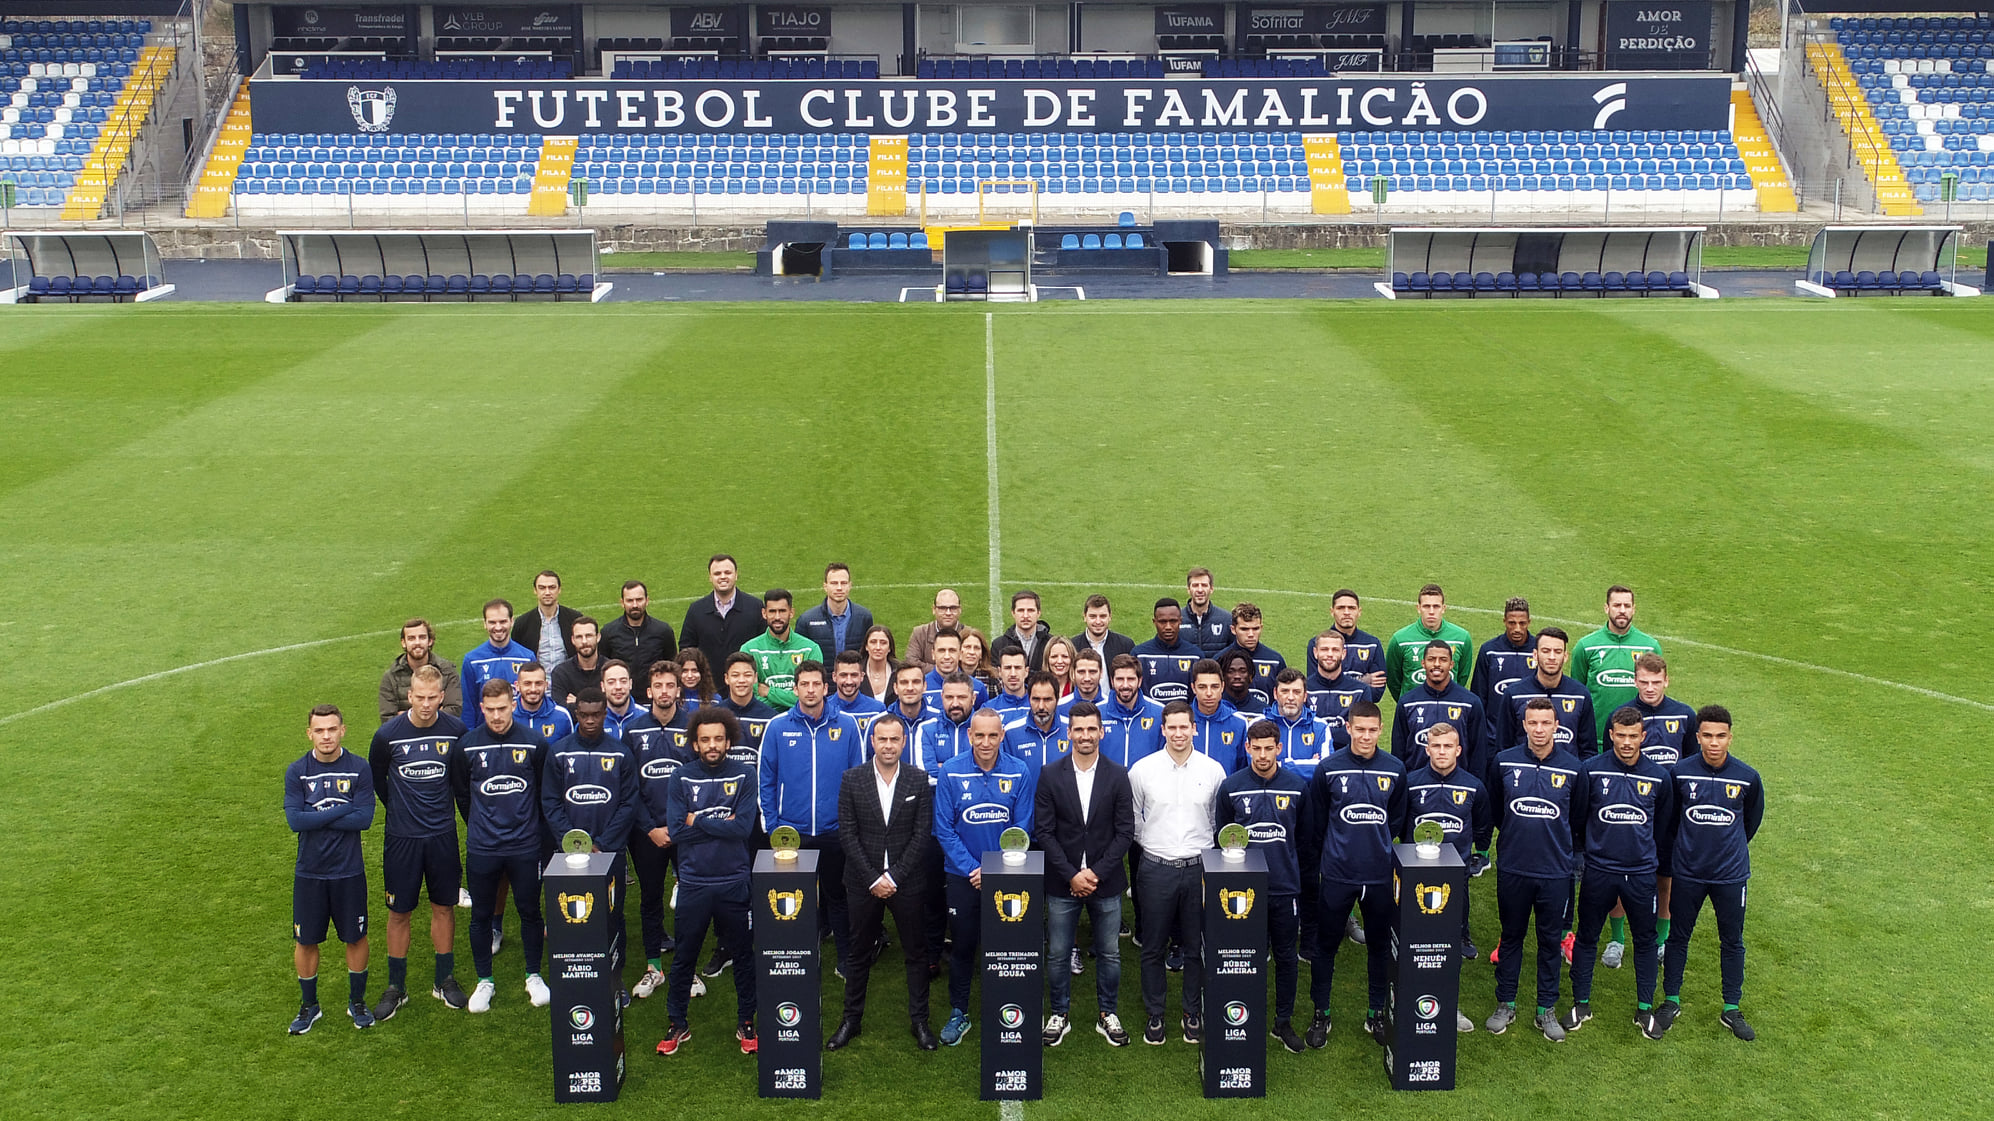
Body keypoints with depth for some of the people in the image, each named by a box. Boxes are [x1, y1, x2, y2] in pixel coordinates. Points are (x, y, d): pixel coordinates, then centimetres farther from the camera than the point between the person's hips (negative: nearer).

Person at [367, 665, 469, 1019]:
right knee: (399, 911, 6)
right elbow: (376, 778, 7)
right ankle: (396, 987, 19)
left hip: (443, 834, 1)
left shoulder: (456, 731, -7)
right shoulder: (388, 735, -11)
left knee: (444, 907, 10)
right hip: (402, 836, -1)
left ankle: (445, 980, 23)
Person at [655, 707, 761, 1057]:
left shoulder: (744, 776, -3)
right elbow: (676, 830, -10)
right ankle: (677, 1024, 23)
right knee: (684, 956, 10)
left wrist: (697, 821, -11)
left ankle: (746, 1022, 24)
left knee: (742, 955, 9)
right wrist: (721, 823, -12)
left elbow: (743, 827, -14)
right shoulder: (681, 778, -1)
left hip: (734, 881, -1)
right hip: (693, 882, 1)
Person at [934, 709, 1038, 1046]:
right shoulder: (950, 772, -8)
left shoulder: (1020, 773, -7)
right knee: (962, 945, 10)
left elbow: (1022, 828, -5)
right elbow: (944, 829, -6)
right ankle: (958, 1014, 24)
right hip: (962, 875, 0)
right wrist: (972, 869, -13)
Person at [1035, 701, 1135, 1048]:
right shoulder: (1050, 775, -2)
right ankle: (1060, 1015, 24)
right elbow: (1043, 831, -4)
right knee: (1058, 954, 7)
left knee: (1109, 954, 10)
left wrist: (1097, 872, -11)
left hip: (1106, 881, 0)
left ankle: (1107, 1014, 27)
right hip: (1062, 882, 0)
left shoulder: (1118, 775, -1)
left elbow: (1125, 831, -3)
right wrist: (1071, 875, -12)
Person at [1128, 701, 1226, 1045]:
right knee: (1153, 948, 7)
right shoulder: (1142, 769, -2)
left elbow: (1220, 820, 11)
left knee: (1196, 946, 9)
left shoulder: (1213, 770, 1)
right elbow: (1133, 819, 9)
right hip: (1156, 868, -1)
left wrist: (1208, 853, 7)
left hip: (1199, 868, 1)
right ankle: (1154, 1014, 21)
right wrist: (1153, 844, 6)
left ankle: (1192, 1013, 24)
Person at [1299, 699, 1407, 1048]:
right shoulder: (1328, 769, -6)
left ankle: (1377, 1012, 28)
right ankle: (1321, 1014, 20)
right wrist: (1313, 868, 5)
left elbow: (1397, 821, 13)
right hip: (1336, 875, -2)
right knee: (1326, 945, 7)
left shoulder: (1395, 770, 0)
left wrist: (1378, 849, 10)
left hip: (1380, 875, 2)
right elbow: (1313, 825, 2)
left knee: (1380, 945, 12)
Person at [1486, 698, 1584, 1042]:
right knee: (1511, 937, 12)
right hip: (1512, 868, 0)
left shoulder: (1572, 767, -4)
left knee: (1551, 941, 10)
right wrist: (1514, 836, 9)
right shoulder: (1505, 762, -3)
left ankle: (1547, 1009, 22)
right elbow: (1493, 810, 9)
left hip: (1555, 870, 0)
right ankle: (1505, 1004, 24)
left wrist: (1563, 846, 5)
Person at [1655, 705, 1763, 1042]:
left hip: (1731, 874, 0)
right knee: (1679, 936, 11)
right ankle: (1671, 1002, 26)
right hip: (1688, 872, 0)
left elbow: (1751, 821, 9)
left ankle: (1732, 1010, 25)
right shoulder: (1681, 773, -10)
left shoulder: (1748, 778, -9)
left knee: (1732, 941, 11)